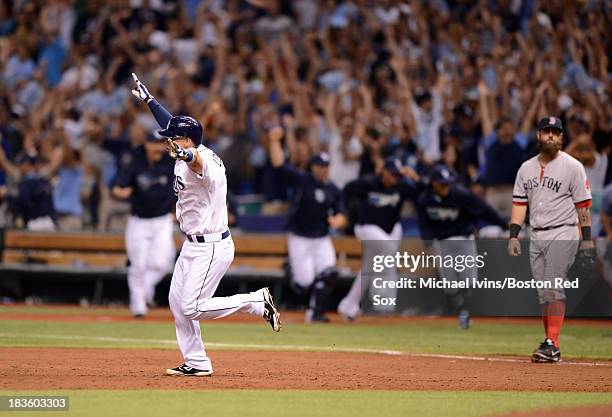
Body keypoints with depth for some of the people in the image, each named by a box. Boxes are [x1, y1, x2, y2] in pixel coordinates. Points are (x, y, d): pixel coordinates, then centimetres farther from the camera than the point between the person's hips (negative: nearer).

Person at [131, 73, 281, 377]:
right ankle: (196, 363, 17)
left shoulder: (205, 162, -24)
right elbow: (170, 122, 21)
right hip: (192, 246, 10)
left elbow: (198, 162, -50)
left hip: (212, 248, -10)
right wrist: (148, 98, 27)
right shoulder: (186, 155, 4)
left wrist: (187, 157, -72)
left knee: (193, 308, -11)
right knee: (177, 303, 10)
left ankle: (258, 302, 0)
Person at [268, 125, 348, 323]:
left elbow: (341, 215, 0)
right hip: (299, 238, -4)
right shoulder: (302, 180, -7)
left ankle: (316, 313, -1)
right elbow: (279, 164, -17)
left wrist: (337, 221, -25)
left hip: (322, 239, 4)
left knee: (329, 274, -15)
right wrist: (274, 142, -28)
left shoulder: (333, 191, 4)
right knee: (304, 282, -8)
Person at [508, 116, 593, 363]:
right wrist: (513, 236, 2)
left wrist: (587, 239, -8)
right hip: (536, 238, 6)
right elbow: (519, 204, 12)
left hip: (562, 234, -6)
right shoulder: (526, 168, 13)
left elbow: (583, 205, -4)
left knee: (553, 288, -15)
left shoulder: (572, 167, -3)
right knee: (543, 293, 7)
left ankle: (552, 345, -19)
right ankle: (550, 344, 12)